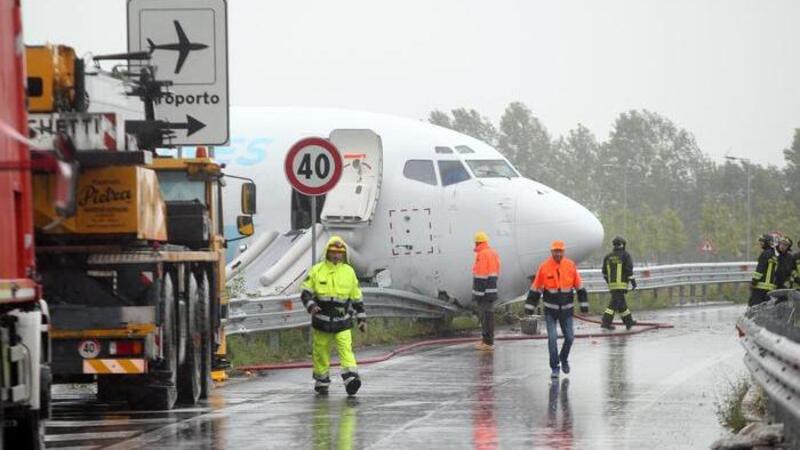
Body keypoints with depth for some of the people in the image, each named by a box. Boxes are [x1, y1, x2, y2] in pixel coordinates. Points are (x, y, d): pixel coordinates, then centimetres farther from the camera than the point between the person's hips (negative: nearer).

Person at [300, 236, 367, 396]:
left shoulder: (349, 272, 6)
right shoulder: (317, 270, 1)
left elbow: (357, 298, 13)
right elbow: (306, 292, 3)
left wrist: (362, 319, 12)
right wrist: (311, 305, -17)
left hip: (342, 322, 0)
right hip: (321, 321, 0)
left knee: (346, 349, -15)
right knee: (321, 352, 8)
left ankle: (351, 378, -25)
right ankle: (321, 381, 22)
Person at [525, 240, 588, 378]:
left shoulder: (570, 266, -4)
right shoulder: (544, 267, -8)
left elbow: (579, 287, 6)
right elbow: (535, 289, -1)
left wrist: (584, 303, 5)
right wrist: (530, 306, -1)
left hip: (566, 309, 2)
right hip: (550, 310, -2)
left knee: (569, 337, 7)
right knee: (552, 338, -8)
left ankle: (564, 359, 35)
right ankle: (555, 368, 2)